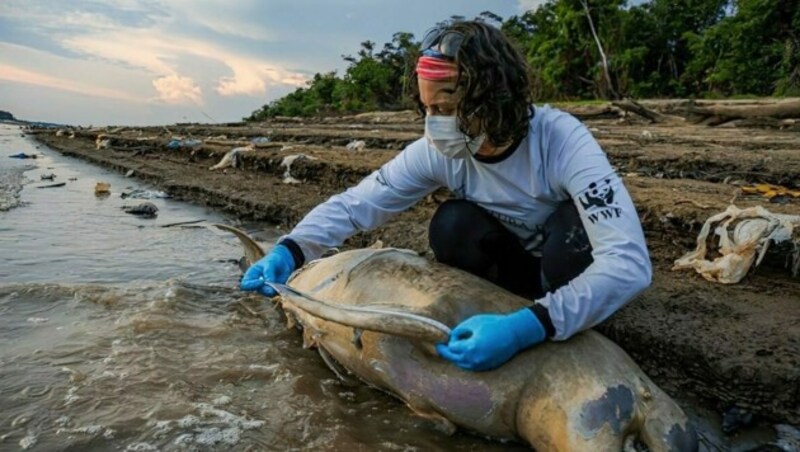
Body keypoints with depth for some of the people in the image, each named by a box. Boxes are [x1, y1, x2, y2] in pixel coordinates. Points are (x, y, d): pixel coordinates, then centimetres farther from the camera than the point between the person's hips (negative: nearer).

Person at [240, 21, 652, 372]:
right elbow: (355, 203, -16)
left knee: (572, 228, -35)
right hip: (515, 264, 3)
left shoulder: (562, 141, -34)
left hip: (570, 269, -2)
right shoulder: (436, 152, -21)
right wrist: (290, 249, -34)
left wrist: (530, 327, -54)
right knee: (451, 225, -26)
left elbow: (629, 262, -42)